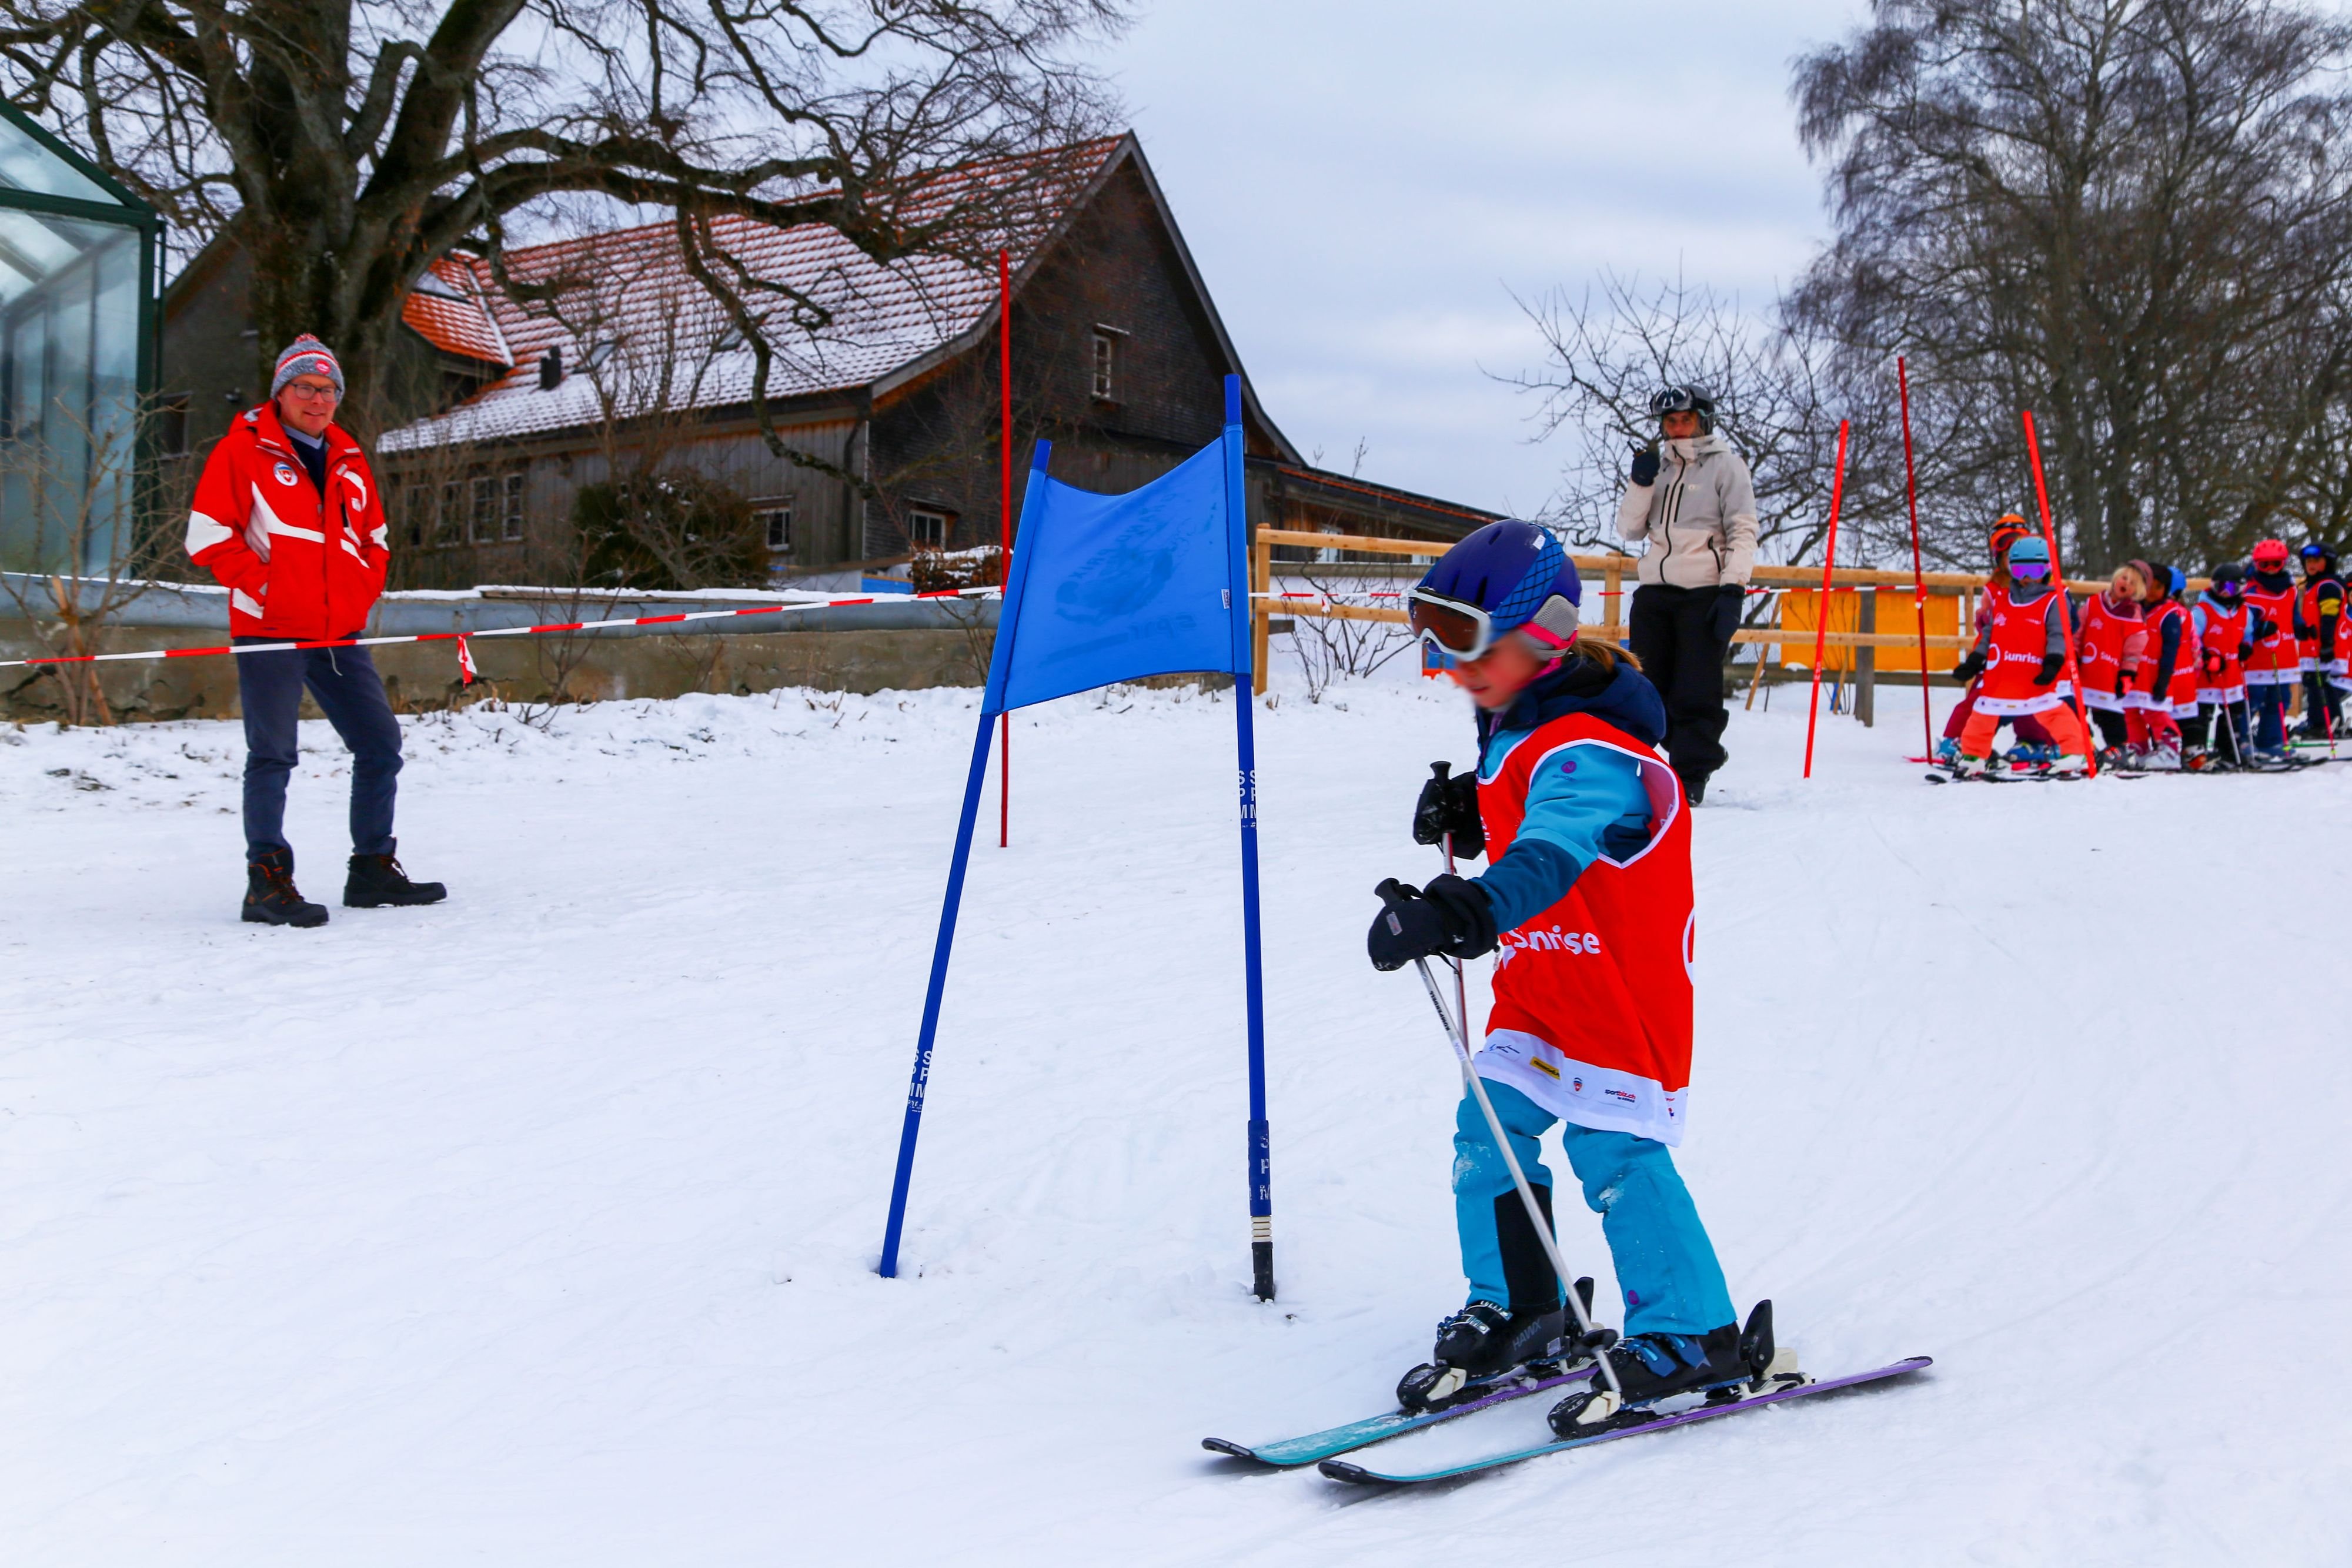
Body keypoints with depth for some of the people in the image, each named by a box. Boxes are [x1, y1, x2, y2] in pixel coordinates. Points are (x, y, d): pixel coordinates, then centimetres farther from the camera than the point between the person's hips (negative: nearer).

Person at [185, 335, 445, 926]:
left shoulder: (348, 460, 16)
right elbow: (208, 534, -7)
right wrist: (261, 587, -13)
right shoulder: (244, 449, -2)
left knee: (380, 744, 7)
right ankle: (267, 881, -2)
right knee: (273, 755, -6)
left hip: (339, 636, 6)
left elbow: (374, 539, 24)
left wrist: (363, 591, 9)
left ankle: (373, 870, 17)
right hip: (269, 632, -6)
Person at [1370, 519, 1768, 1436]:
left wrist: (1464, 912, -61)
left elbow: (1549, 854, -44)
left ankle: (1694, 1336, 7)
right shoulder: (1515, 726, 7)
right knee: (1488, 1134, 6)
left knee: (1617, 1157, -8)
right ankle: (1513, 1311, 21)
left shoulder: (1587, 751, -25)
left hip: (1621, 992, -9)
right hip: (1540, 984, 9)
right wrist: (1467, 816, 3)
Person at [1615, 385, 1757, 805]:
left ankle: (1692, 776, 1)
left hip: (1704, 594, -5)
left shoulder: (1726, 466, 3)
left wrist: (1733, 589, -14)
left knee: (1696, 692, -5)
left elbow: (1743, 533, -3)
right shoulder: (1657, 467, 18)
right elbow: (1630, 531, 13)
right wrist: (1640, 484, -1)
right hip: (1654, 593, 5)